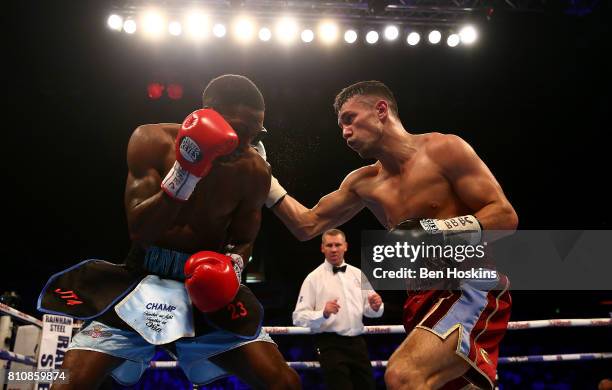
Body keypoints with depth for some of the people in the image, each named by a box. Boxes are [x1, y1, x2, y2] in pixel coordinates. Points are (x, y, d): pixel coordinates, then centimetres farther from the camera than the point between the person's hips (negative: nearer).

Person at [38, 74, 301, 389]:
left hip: (209, 285, 1)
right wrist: (185, 171, -29)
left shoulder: (255, 172, -6)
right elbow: (139, 231, -17)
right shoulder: (153, 140, -11)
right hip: (145, 276, -1)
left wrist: (234, 263, -16)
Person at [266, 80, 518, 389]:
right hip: (425, 300, 7)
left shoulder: (443, 150, -6)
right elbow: (307, 225, 16)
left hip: (474, 290, -7)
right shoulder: (364, 183, 11)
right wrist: (266, 180, 8)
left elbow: (506, 217, -10)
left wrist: (439, 230, -22)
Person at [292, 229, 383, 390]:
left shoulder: (359, 274, 10)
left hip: (357, 342, 5)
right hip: (331, 345, -4)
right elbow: (299, 317, -10)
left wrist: (375, 307, -10)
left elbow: (370, 311, 13)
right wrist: (324, 313, -27)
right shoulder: (314, 278, -4)